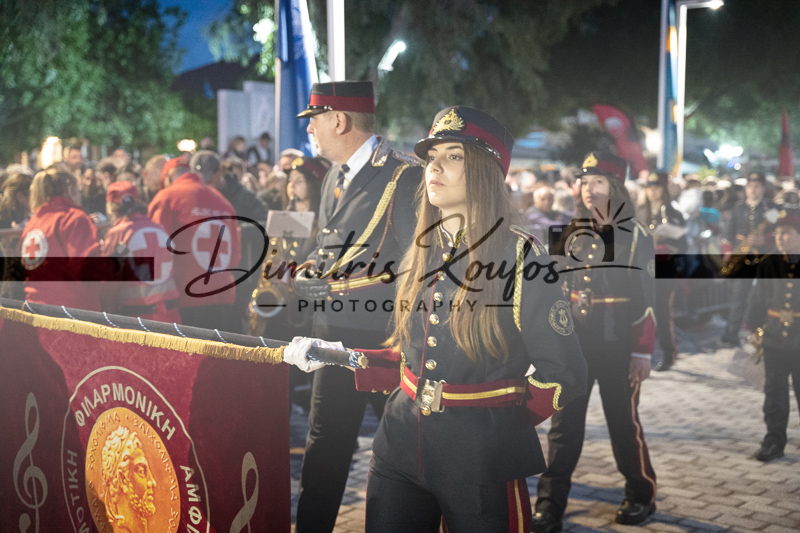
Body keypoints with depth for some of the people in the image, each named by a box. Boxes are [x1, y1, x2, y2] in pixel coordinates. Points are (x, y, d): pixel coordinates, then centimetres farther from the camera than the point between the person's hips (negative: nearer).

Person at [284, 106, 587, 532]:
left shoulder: (521, 258, -10)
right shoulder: (419, 255, 8)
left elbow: (563, 374, -8)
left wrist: (500, 424, -6)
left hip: (481, 461, -5)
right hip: (401, 446, 5)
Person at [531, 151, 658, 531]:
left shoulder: (635, 235, -2)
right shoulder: (572, 233, 8)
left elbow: (647, 297, -4)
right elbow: (553, 286, 12)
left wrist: (643, 351, -9)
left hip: (618, 345, -3)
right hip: (574, 343, 3)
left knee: (623, 420, 6)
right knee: (564, 423, 1)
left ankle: (641, 495, 26)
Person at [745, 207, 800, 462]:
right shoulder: (768, 265, 2)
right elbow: (757, 298, 8)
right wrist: (755, 328, 6)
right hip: (774, 338, 3)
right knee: (774, 391, 9)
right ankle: (774, 440, 18)